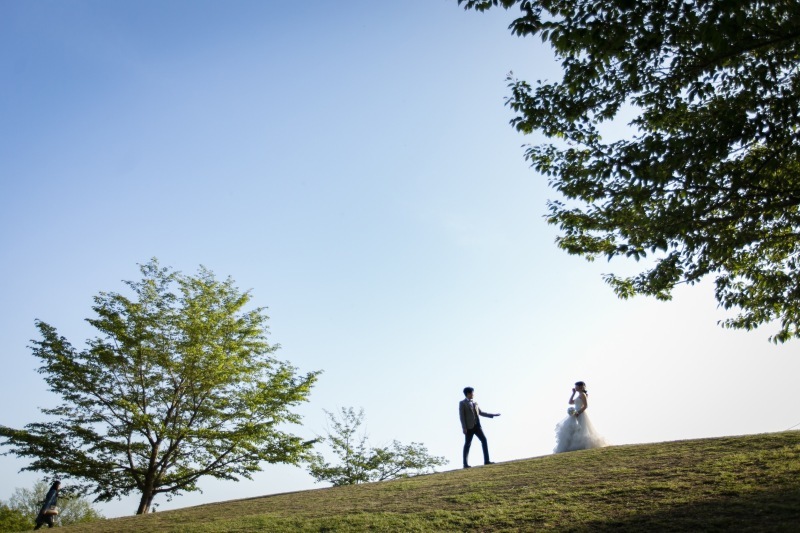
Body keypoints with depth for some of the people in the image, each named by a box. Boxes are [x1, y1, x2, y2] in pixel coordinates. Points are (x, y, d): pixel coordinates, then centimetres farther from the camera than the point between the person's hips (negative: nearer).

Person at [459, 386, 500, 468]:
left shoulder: (475, 402, 19)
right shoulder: (462, 403, 0)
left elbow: (480, 412, 24)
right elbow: (462, 416, -7)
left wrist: (493, 415, 22)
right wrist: (464, 428, -15)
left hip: (477, 426, 6)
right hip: (469, 427, -6)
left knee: (484, 440, -1)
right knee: (467, 444, -4)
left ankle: (486, 460, 1)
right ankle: (465, 464, 0)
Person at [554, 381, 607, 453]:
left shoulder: (582, 394, -8)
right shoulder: (579, 395, 20)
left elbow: (585, 406, -17)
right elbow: (570, 402, 23)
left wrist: (578, 413, -22)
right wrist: (573, 393, 20)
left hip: (580, 416, -10)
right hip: (577, 415, 10)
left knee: (578, 432, -14)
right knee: (571, 431, 5)